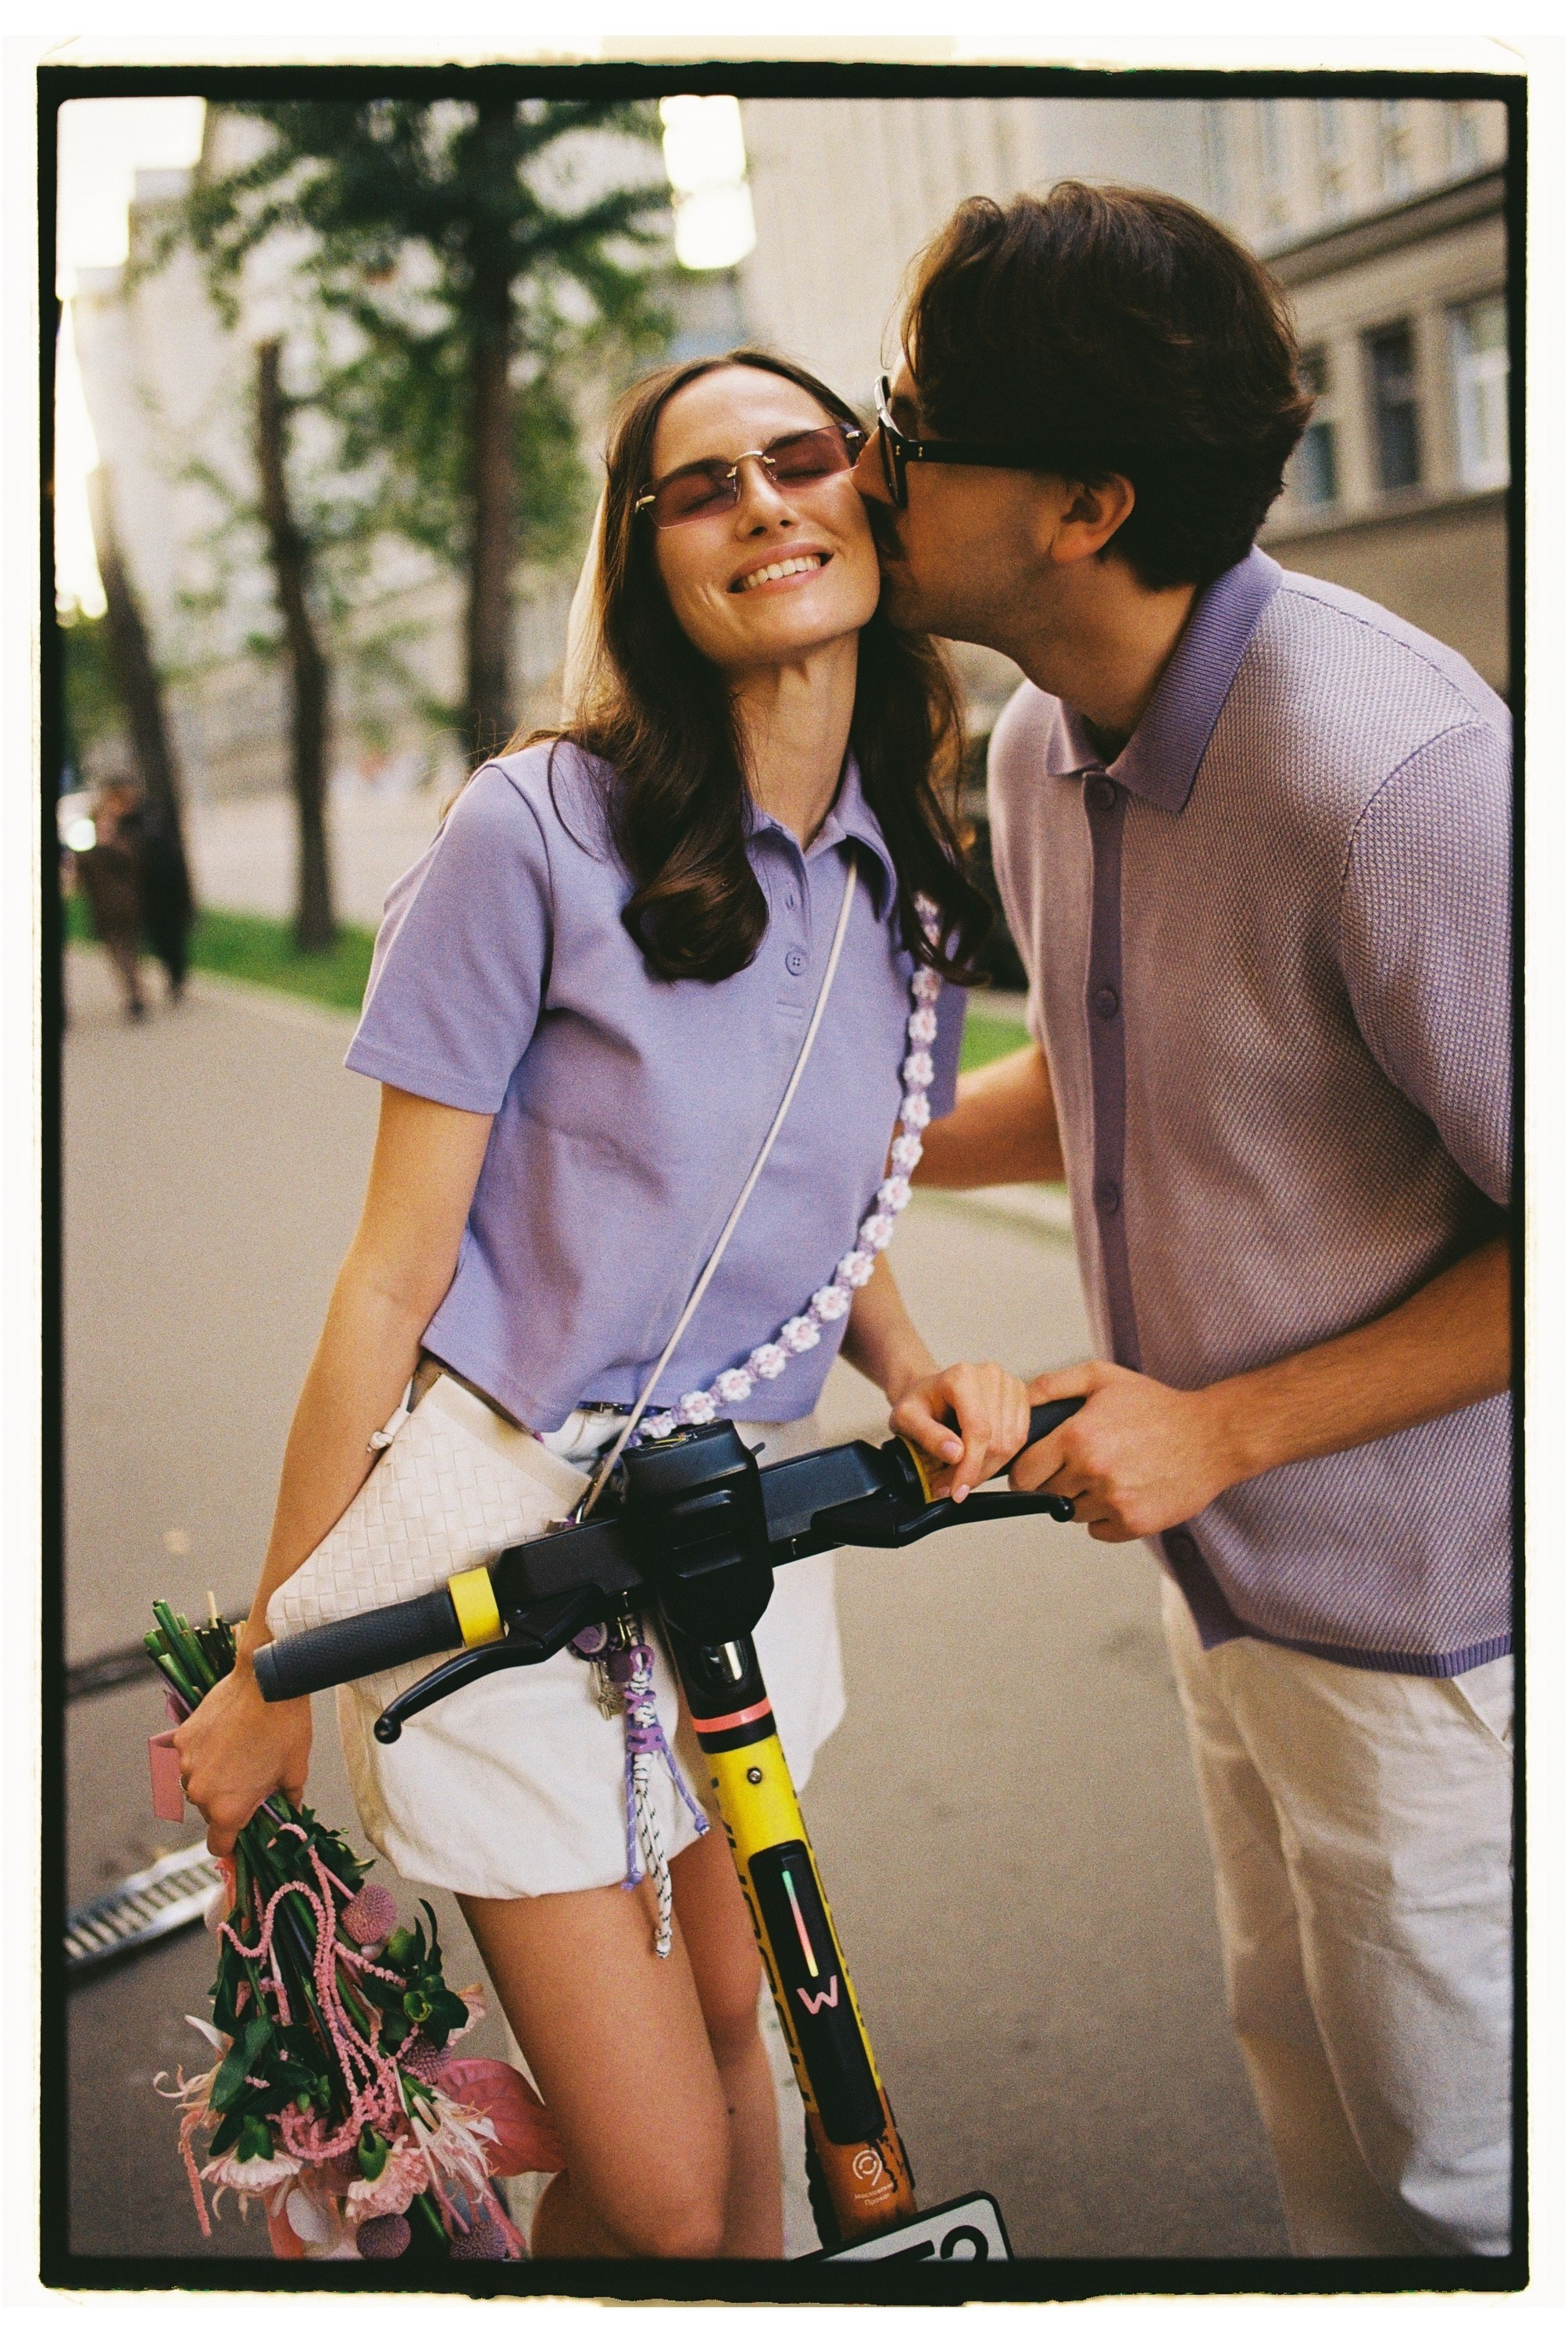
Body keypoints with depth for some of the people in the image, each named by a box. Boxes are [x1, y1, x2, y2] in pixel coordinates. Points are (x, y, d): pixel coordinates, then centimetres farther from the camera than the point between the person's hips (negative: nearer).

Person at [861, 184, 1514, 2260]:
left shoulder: (1390, 771, -30)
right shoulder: (1043, 748, -1)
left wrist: (1220, 1425, -23)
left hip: (1426, 1616, -8)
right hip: (1231, 1577, 8)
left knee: (1455, 2154, 11)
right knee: (1302, 2068, 25)